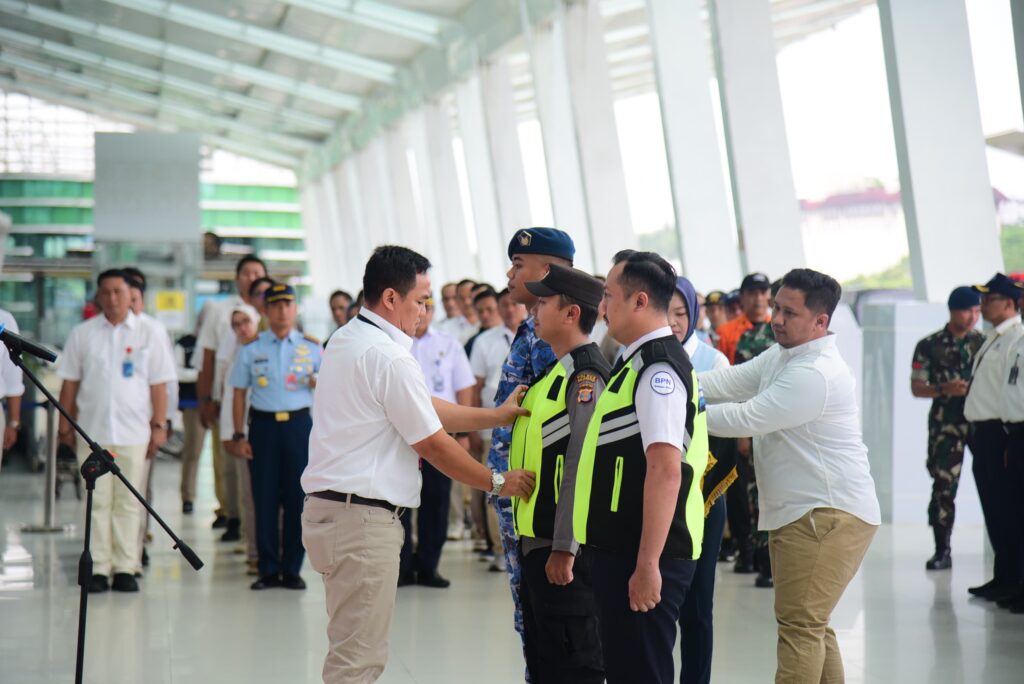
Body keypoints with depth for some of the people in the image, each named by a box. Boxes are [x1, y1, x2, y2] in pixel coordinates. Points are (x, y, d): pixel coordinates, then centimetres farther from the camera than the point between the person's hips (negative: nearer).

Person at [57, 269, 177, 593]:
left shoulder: (150, 334, 5)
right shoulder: (82, 334, 7)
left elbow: (158, 385, 5)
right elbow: (70, 383, 10)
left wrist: (159, 425, 0)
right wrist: (66, 425, 6)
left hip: (134, 432, -1)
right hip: (92, 430, 1)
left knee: (128, 503, 2)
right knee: (97, 501, 1)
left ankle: (125, 569, 7)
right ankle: (98, 569, 5)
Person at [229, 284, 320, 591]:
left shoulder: (312, 347, 8)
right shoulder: (251, 349, 7)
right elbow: (239, 393, 7)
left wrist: (321, 384, -11)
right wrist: (239, 435, 1)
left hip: (298, 424, 0)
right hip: (263, 425, 0)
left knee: (297, 498, 1)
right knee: (264, 499, 1)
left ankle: (292, 570, 10)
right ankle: (268, 570, 9)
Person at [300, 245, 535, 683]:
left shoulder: (346, 340, 15)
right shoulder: (389, 358, -16)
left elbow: (428, 411, 18)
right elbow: (434, 445, -10)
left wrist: (498, 415, 18)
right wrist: (498, 482, 2)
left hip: (327, 505, 10)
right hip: (362, 518, -10)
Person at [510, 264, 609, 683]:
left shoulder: (585, 375, -16)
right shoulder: (560, 371, 15)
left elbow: (581, 466, -22)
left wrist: (564, 548, -23)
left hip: (564, 547, -10)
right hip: (538, 539, 10)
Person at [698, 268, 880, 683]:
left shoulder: (815, 374, -20)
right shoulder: (781, 356, 14)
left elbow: (746, 418, -22)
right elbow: (726, 383, 7)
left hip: (829, 515, -11)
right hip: (799, 511, 11)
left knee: (800, 626, -11)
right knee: (810, 626, 16)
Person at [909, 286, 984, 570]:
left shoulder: (985, 343, 9)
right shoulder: (929, 346, 4)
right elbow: (917, 387, 4)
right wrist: (944, 389, -13)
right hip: (946, 424, -1)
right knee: (943, 484, -5)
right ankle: (942, 551, 2)